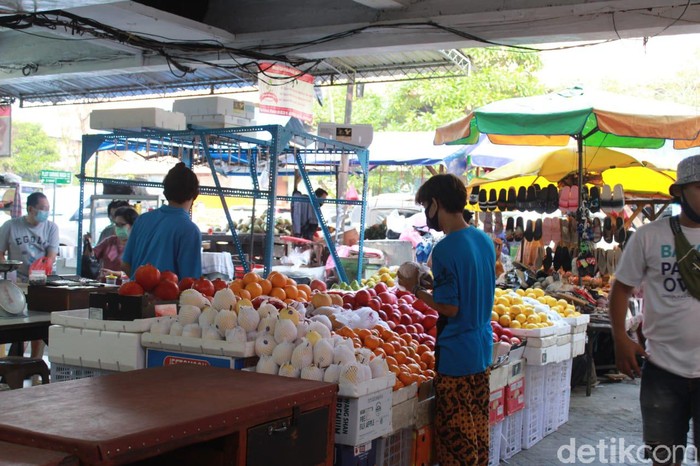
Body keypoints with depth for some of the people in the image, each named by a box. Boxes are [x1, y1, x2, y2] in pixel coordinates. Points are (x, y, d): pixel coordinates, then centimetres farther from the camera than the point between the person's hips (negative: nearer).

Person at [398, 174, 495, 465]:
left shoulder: (445, 249, -20)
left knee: (455, 432, 3)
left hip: (456, 355, -8)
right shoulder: (485, 240, 6)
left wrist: (416, 289, -7)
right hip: (482, 350, 8)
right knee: (478, 425, 17)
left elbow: (449, 308, -20)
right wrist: (431, 282, 13)